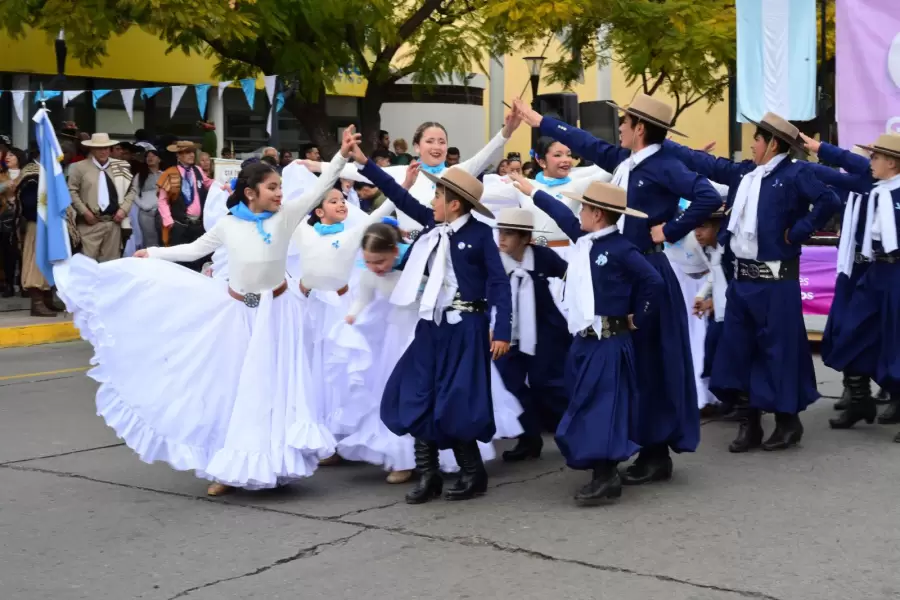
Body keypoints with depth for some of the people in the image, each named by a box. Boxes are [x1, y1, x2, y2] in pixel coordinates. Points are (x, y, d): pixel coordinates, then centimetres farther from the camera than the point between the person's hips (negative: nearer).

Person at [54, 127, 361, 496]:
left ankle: (266, 463, 9)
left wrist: (342, 155, -30)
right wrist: (153, 254, 13)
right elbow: (196, 249, 11)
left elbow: (319, 189, -19)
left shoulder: (285, 217, -10)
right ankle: (231, 468, 17)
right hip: (237, 311, 2)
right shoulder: (228, 224, -5)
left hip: (275, 310, -2)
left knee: (268, 385, -1)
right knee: (232, 386, 7)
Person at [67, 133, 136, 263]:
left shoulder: (120, 167, 11)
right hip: (91, 223, -3)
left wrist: (124, 209, 0)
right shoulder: (80, 167, 3)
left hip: (113, 222, 3)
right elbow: (72, 191, 1)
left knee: (111, 262, 6)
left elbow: (131, 190, 15)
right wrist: (84, 212, -8)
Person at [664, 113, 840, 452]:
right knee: (738, 348, 9)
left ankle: (788, 422, 13)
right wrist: (662, 143, 14)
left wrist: (797, 232, -15)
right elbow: (703, 163, 15)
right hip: (742, 277, 8)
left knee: (778, 349, -1)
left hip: (776, 280, -8)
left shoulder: (795, 174, -10)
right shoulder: (743, 172, 12)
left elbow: (829, 201, -19)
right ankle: (749, 424, 17)